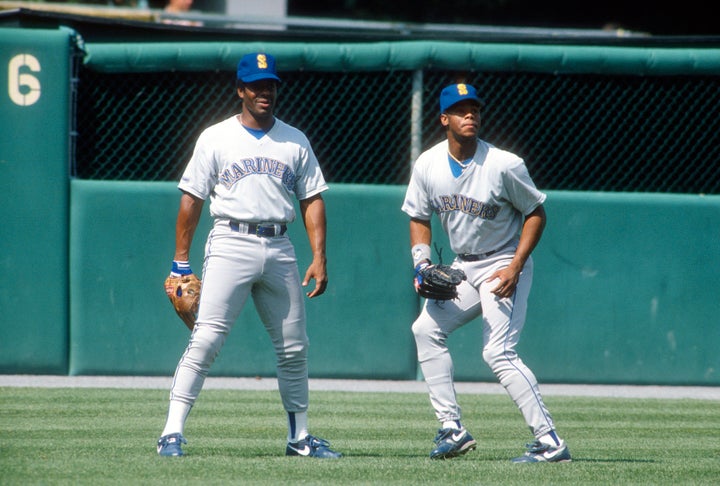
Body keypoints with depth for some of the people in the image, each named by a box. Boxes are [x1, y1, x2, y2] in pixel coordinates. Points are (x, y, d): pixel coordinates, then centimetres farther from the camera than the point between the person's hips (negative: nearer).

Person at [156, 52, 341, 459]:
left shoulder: (295, 141, 13)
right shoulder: (216, 139, 5)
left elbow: (312, 199, 11)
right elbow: (191, 199, 4)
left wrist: (320, 258, 0)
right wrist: (181, 263, -2)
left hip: (279, 249, 4)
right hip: (231, 245, -3)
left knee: (294, 347, 7)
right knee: (206, 339, -14)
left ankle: (299, 437, 20)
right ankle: (173, 433, -14)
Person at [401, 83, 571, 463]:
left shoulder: (504, 165, -18)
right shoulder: (428, 166, -3)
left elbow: (536, 213, -9)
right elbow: (419, 218, 11)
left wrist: (515, 267, -18)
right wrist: (421, 263, -6)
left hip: (504, 265, -7)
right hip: (463, 267, 7)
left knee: (498, 352, -19)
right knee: (426, 329, 5)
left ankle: (550, 442, -21)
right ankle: (452, 429, 9)